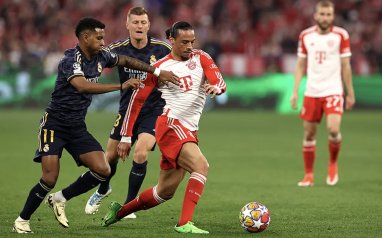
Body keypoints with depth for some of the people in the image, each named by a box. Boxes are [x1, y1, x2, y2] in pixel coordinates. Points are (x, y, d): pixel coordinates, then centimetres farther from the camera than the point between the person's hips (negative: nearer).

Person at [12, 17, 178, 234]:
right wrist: (121, 86, -39)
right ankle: (22, 220, 5)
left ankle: (60, 199, 8)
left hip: (77, 127, 7)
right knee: (50, 179, -16)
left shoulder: (101, 56, 2)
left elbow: (125, 60, 20)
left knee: (103, 170, -10)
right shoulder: (72, 59, -21)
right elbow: (83, 86, -39)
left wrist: (158, 72, 16)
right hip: (55, 124, -7)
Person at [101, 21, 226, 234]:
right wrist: (126, 137, 3)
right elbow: (137, 101, 5)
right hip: (170, 125, -5)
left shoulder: (201, 58, 9)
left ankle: (120, 211, 30)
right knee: (201, 166, -28)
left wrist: (216, 87, -29)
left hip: (189, 131, 6)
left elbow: (220, 82, -4)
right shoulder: (159, 67, 1)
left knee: (166, 191, 11)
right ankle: (185, 223, -32)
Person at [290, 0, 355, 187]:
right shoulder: (306, 36, 5)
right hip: (311, 92, 3)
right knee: (309, 134, 4)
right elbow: (300, 65, 11)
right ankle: (308, 175, 17)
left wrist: (350, 94, 4)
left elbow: (345, 66, 3)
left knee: (333, 129, -21)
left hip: (333, 90, -3)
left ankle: (333, 163, 6)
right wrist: (295, 91, 4)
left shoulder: (341, 35, -2)